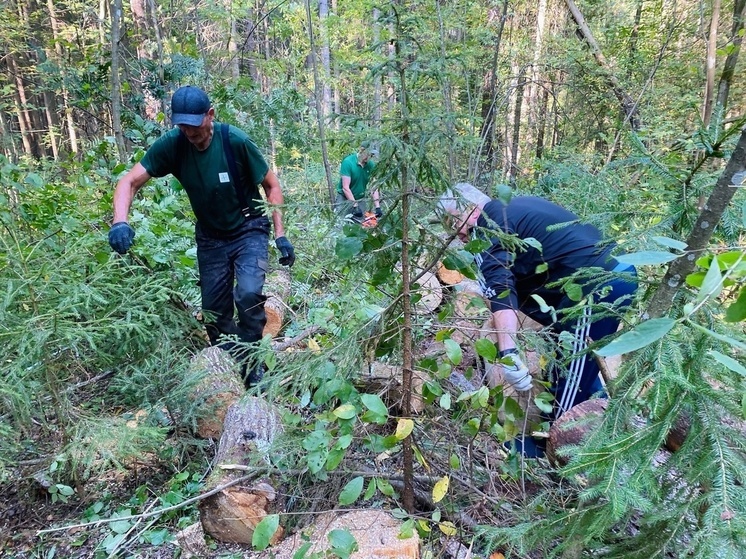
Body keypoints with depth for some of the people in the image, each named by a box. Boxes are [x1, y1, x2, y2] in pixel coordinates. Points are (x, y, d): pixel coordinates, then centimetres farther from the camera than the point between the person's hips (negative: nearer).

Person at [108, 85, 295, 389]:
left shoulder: (235, 141, -21)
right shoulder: (171, 144, -14)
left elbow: (271, 185, -11)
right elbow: (129, 181, -14)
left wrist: (280, 234, -16)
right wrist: (120, 221, -34)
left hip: (249, 230, -3)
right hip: (210, 236, 4)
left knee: (248, 295, -26)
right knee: (214, 313, 7)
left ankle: (252, 365, -3)